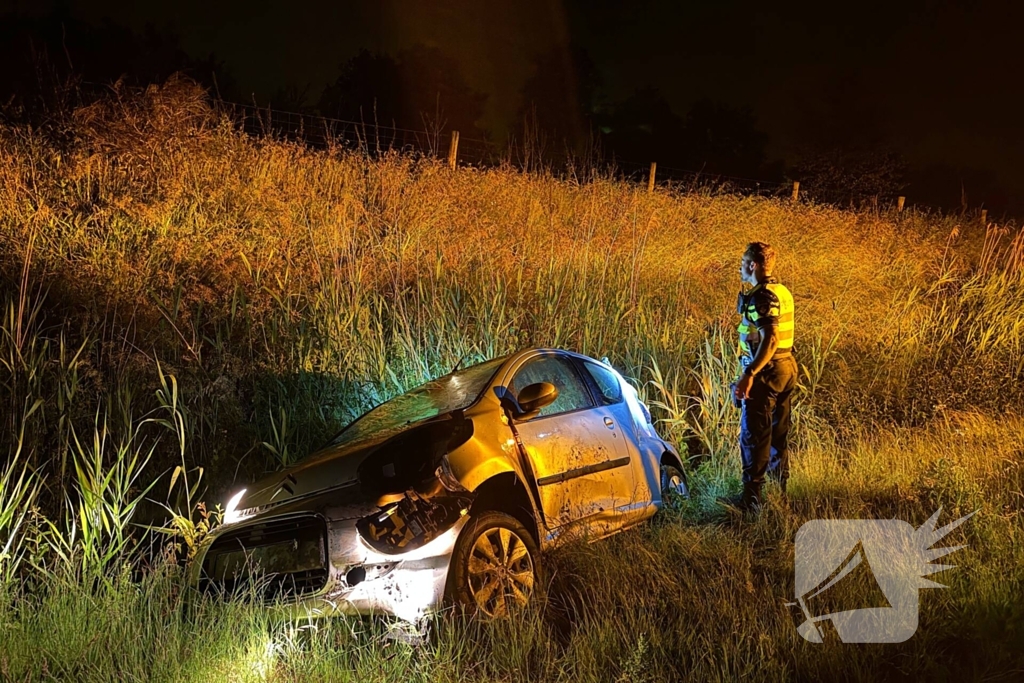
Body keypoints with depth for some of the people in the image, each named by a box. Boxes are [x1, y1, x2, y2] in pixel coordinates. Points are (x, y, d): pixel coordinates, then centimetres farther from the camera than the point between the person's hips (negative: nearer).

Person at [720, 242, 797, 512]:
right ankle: (780, 489, 24)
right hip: (786, 368, 10)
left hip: (765, 371, -10)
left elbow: (769, 339, -26)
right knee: (778, 433, 16)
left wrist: (749, 375, -30)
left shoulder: (762, 297, -17)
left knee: (753, 436, -6)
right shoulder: (782, 292, 12)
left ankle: (751, 496, -5)